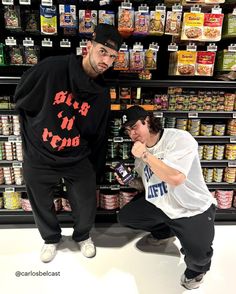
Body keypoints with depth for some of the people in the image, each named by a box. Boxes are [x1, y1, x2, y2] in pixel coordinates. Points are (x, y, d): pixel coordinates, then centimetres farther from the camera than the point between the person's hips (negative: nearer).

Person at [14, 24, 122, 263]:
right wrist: (33, 132, 4)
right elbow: (21, 100, -5)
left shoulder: (102, 93, -5)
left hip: (78, 160, 2)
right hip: (39, 157, -1)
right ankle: (50, 238, 50)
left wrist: (95, 170, 9)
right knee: (42, 207, 18)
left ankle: (82, 236, 47)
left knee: (86, 206, 13)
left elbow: (97, 135, 4)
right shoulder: (52, 68, -19)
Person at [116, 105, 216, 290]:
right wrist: (131, 182, -8)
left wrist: (145, 155, -28)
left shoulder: (180, 139, -22)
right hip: (160, 205, 7)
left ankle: (197, 267, 15)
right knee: (125, 217, 5)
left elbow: (175, 178, -34)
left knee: (197, 256, -25)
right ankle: (166, 231, 26)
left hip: (194, 209, -6)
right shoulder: (141, 151, 1)